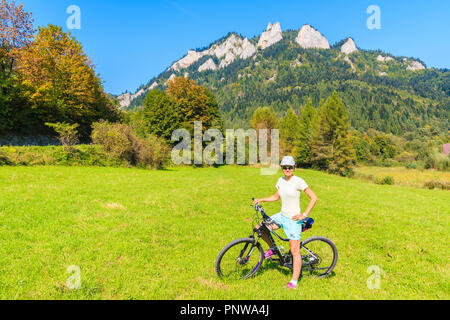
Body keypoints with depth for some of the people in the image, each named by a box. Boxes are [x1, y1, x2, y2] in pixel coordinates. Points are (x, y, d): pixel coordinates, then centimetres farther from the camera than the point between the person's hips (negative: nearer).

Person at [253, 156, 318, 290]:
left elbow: (314, 197, -13)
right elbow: (276, 197, 17)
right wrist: (261, 200, 4)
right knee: (259, 228, -1)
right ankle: (272, 248, 23)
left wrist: (304, 215, -16)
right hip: (281, 216, 7)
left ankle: (294, 281, 12)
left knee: (295, 251, -1)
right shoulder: (281, 180, 4)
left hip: (293, 219, -7)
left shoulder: (298, 181, -15)